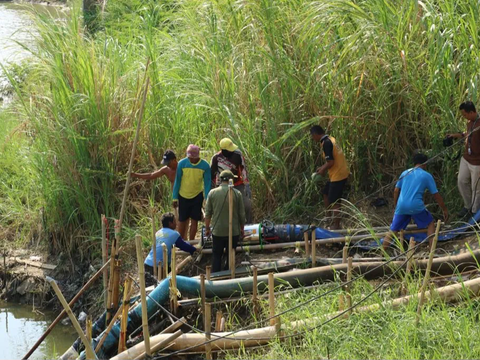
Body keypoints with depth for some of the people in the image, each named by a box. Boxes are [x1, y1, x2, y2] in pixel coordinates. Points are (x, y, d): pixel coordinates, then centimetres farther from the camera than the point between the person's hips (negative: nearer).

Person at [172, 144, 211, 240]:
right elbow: (177, 181, -5)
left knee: (194, 220, 3)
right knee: (182, 221, 7)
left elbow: (207, 183, -5)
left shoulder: (205, 166, -12)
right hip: (183, 196, 0)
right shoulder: (182, 164, -13)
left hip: (197, 196, 0)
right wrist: (175, 198, -5)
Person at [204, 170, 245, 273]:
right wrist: (242, 228, 12)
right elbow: (242, 214, -2)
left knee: (216, 255, 11)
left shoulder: (212, 193, -4)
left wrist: (207, 228, 11)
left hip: (218, 231, 0)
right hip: (234, 231, 0)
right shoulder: (237, 194, -7)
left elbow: (208, 213, 0)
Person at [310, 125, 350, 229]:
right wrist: (323, 168, 14)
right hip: (341, 172, 10)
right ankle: (333, 219, 30)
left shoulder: (326, 143, -20)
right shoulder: (330, 139, 10)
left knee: (334, 201, -1)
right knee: (326, 194, 21)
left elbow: (330, 162, -23)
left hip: (338, 175, -10)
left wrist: (323, 170, -6)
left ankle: (336, 225, 8)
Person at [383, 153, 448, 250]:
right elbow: (436, 195, 8)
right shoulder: (427, 176, 7)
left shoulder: (405, 173, 16)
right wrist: (444, 210, 17)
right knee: (430, 223, 19)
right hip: (416, 206, -3)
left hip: (401, 206, 3)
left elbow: (396, 191, 17)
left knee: (393, 230, 11)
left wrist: (396, 206, 29)